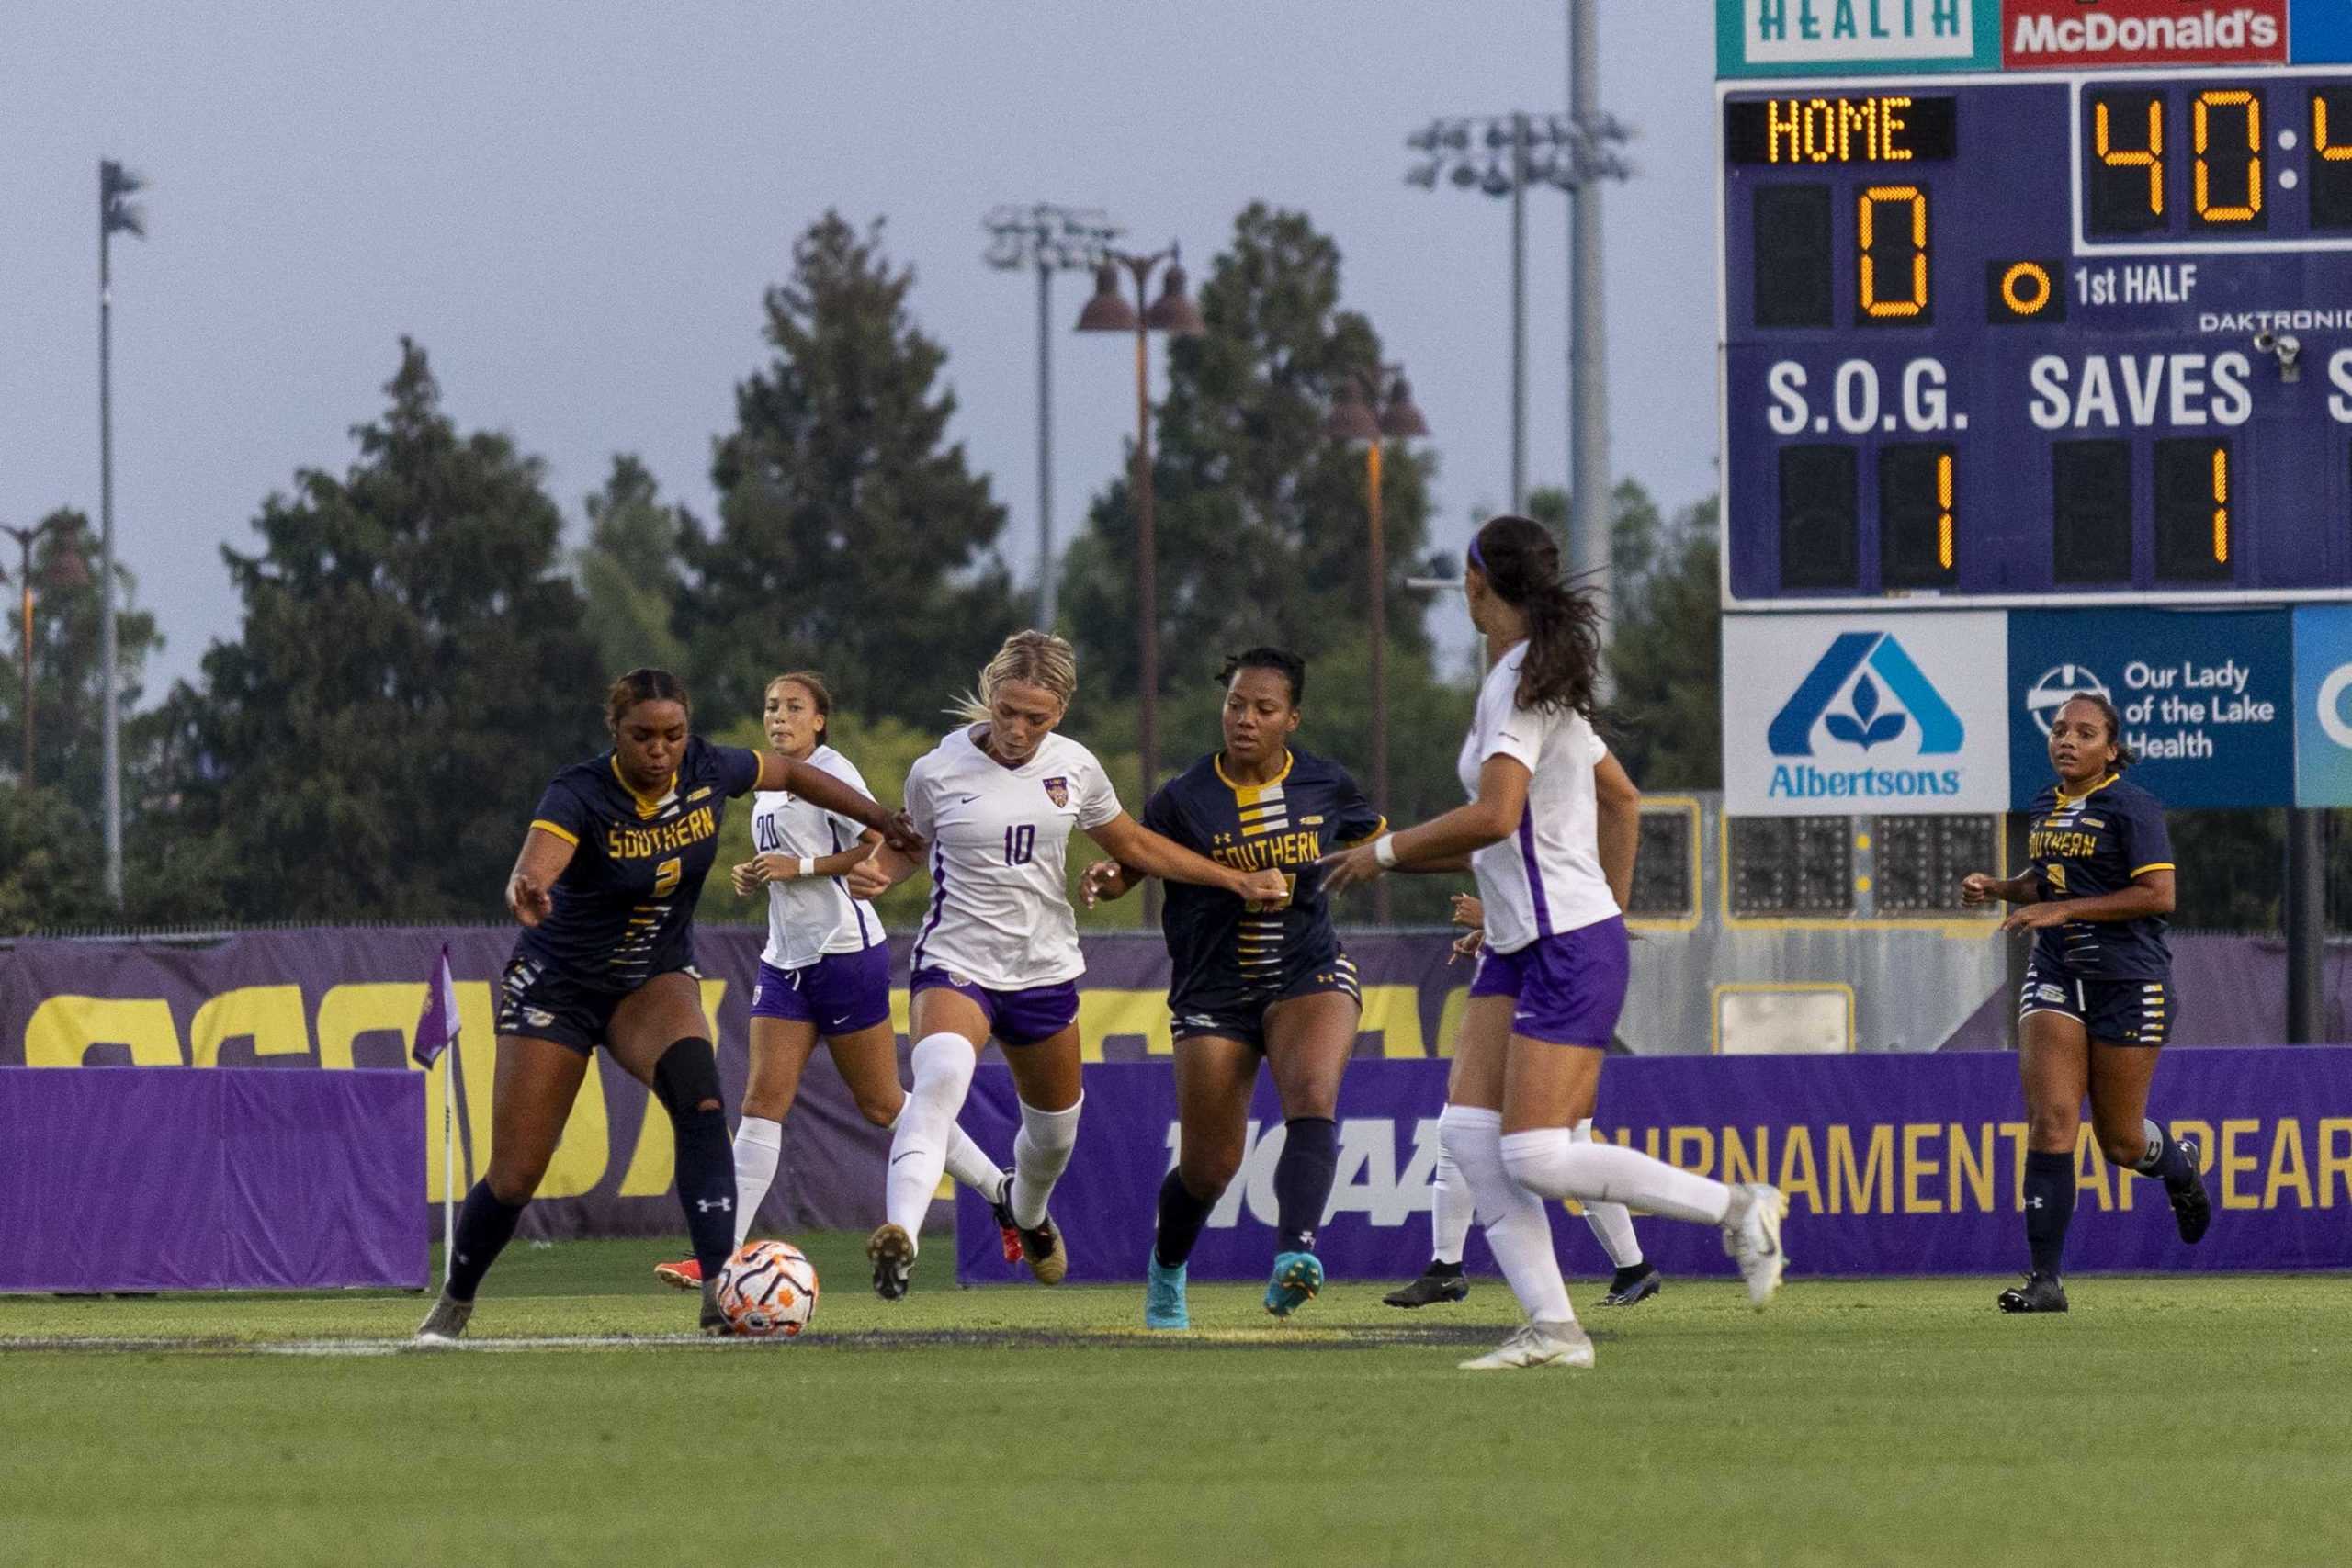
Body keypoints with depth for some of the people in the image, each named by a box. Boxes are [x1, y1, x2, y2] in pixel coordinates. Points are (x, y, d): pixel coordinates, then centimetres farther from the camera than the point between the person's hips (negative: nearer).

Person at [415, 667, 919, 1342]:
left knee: (697, 1091, -31)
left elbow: (793, 773, 8)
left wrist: (881, 820, 13)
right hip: (558, 984, -2)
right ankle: (455, 1301, 29)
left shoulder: (708, 770, -14)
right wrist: (525, 893, -71)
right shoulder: (580, 795, -27)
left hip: (656, 980, 2)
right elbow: (534, 870, -47)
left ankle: (720, 1292, -36)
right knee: (514, 1178, -2)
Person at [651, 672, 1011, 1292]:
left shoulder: (830, 771, -10)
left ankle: (1003, 1192, 19)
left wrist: (801, 867, -21)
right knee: (763, 1101, -5)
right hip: (786, 958, 7)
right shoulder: (765, 785, 14)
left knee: (882, 1104, 2)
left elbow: (885, 848, -16)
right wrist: (752, 877, 5)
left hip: (846, 953, -7)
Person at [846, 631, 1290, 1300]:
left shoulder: (1074, 768, -1)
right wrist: (875, 874, -17)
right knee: (940, 1075, -35)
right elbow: (906, 845, 7)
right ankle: (899, 1235, -49)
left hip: (1046, 972, 4)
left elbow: (1135, 846, 13)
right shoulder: (940, 769, -10)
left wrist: (1239, 881, 11)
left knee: (1054, 1129, 19)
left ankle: (1026, 1213, 55)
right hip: (957, 962, -4)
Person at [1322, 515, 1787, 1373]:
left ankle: (1736, 1207, -1)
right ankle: (1552, 1327, -6)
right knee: (1468, 1134, -1)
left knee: (1537, 1159, -13)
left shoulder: (1520, 684, -16)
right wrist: (1612, 909, 30)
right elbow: (1623, 798, 24)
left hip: (1567, 949, -10)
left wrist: (1387, 852, -15)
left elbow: (1495, 816, -27)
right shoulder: (1545, 680, 14)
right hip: (1518, 948, 10)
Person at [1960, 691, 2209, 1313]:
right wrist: (1997, 888, 7)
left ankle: (2181, 1165, 42)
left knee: (2120, 1142, 5)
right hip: (2055, 976, 5)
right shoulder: (2046, 805, 11)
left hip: (2128, 982, -5)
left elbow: (2158, 894, -18)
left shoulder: (2132, 807, -10)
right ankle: (2045, 1280, -13)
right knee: (2049, 1122, -11)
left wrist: (2061, 910, -19)